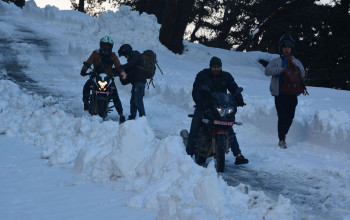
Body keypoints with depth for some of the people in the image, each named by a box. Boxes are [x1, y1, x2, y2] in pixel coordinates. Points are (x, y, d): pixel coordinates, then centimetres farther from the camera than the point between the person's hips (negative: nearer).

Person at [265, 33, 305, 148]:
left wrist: (293, 64, -14)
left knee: (290, 117, 5)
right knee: (282, 117, -10)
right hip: (280, 94, -3)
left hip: (292, 94, 3)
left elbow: (302, 73, -2)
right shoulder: (276, 61, 6)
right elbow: (267, 71, -11)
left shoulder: (296, 62, 13)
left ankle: (283, 135, 25)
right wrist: (281, 69, -20)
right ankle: (281, 139, 0)